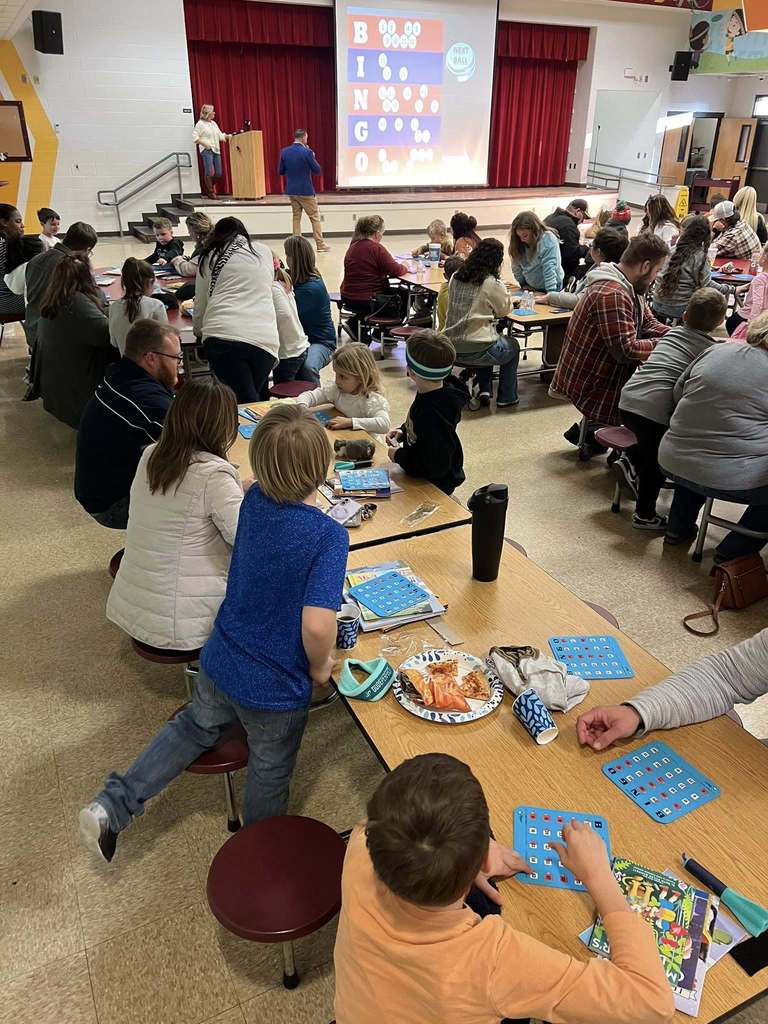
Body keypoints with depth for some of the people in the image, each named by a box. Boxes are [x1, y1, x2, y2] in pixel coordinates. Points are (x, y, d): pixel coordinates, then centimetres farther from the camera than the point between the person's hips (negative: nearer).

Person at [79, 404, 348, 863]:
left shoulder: (255, 500, -10)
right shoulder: (330, 537, -29)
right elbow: (317, 627, -35)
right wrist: (320, 667, -17)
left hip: (219, 664, 5)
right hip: (275, 688, -5)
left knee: (196, 726, 34)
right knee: (270, 775, 23)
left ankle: (113, 805, 30)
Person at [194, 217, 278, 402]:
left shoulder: (211, 257, 17)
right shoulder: (265, 252, 24)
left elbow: (200, 303, 22)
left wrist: (199, 330, 41)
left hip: (222, 336, -2)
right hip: (265, 340, 2)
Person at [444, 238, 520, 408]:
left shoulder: (455, 277, 4)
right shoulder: (493, 284, -13)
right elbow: (504, 310, 3)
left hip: (451, 347, 6)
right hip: (475, 351, -6)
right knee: (513, 346, 25)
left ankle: (484, 391, 30)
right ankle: (506, 398, 30)